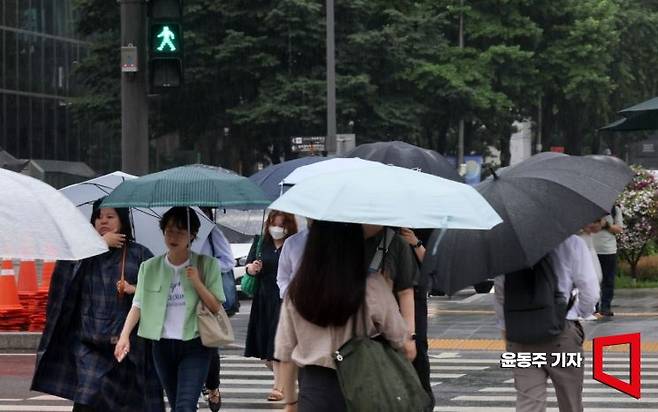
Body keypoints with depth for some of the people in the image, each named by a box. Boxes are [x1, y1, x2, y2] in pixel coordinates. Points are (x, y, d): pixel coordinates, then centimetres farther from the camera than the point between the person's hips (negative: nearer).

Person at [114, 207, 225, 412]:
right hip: (163, 346, 4)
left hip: (194, 345, -3)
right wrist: (124, 335, -12)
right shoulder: (150, 268, 5)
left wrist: (197, 283, -16)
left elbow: (215, 308, -2)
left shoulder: (206, 265, -2)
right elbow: (138, 305, 1)